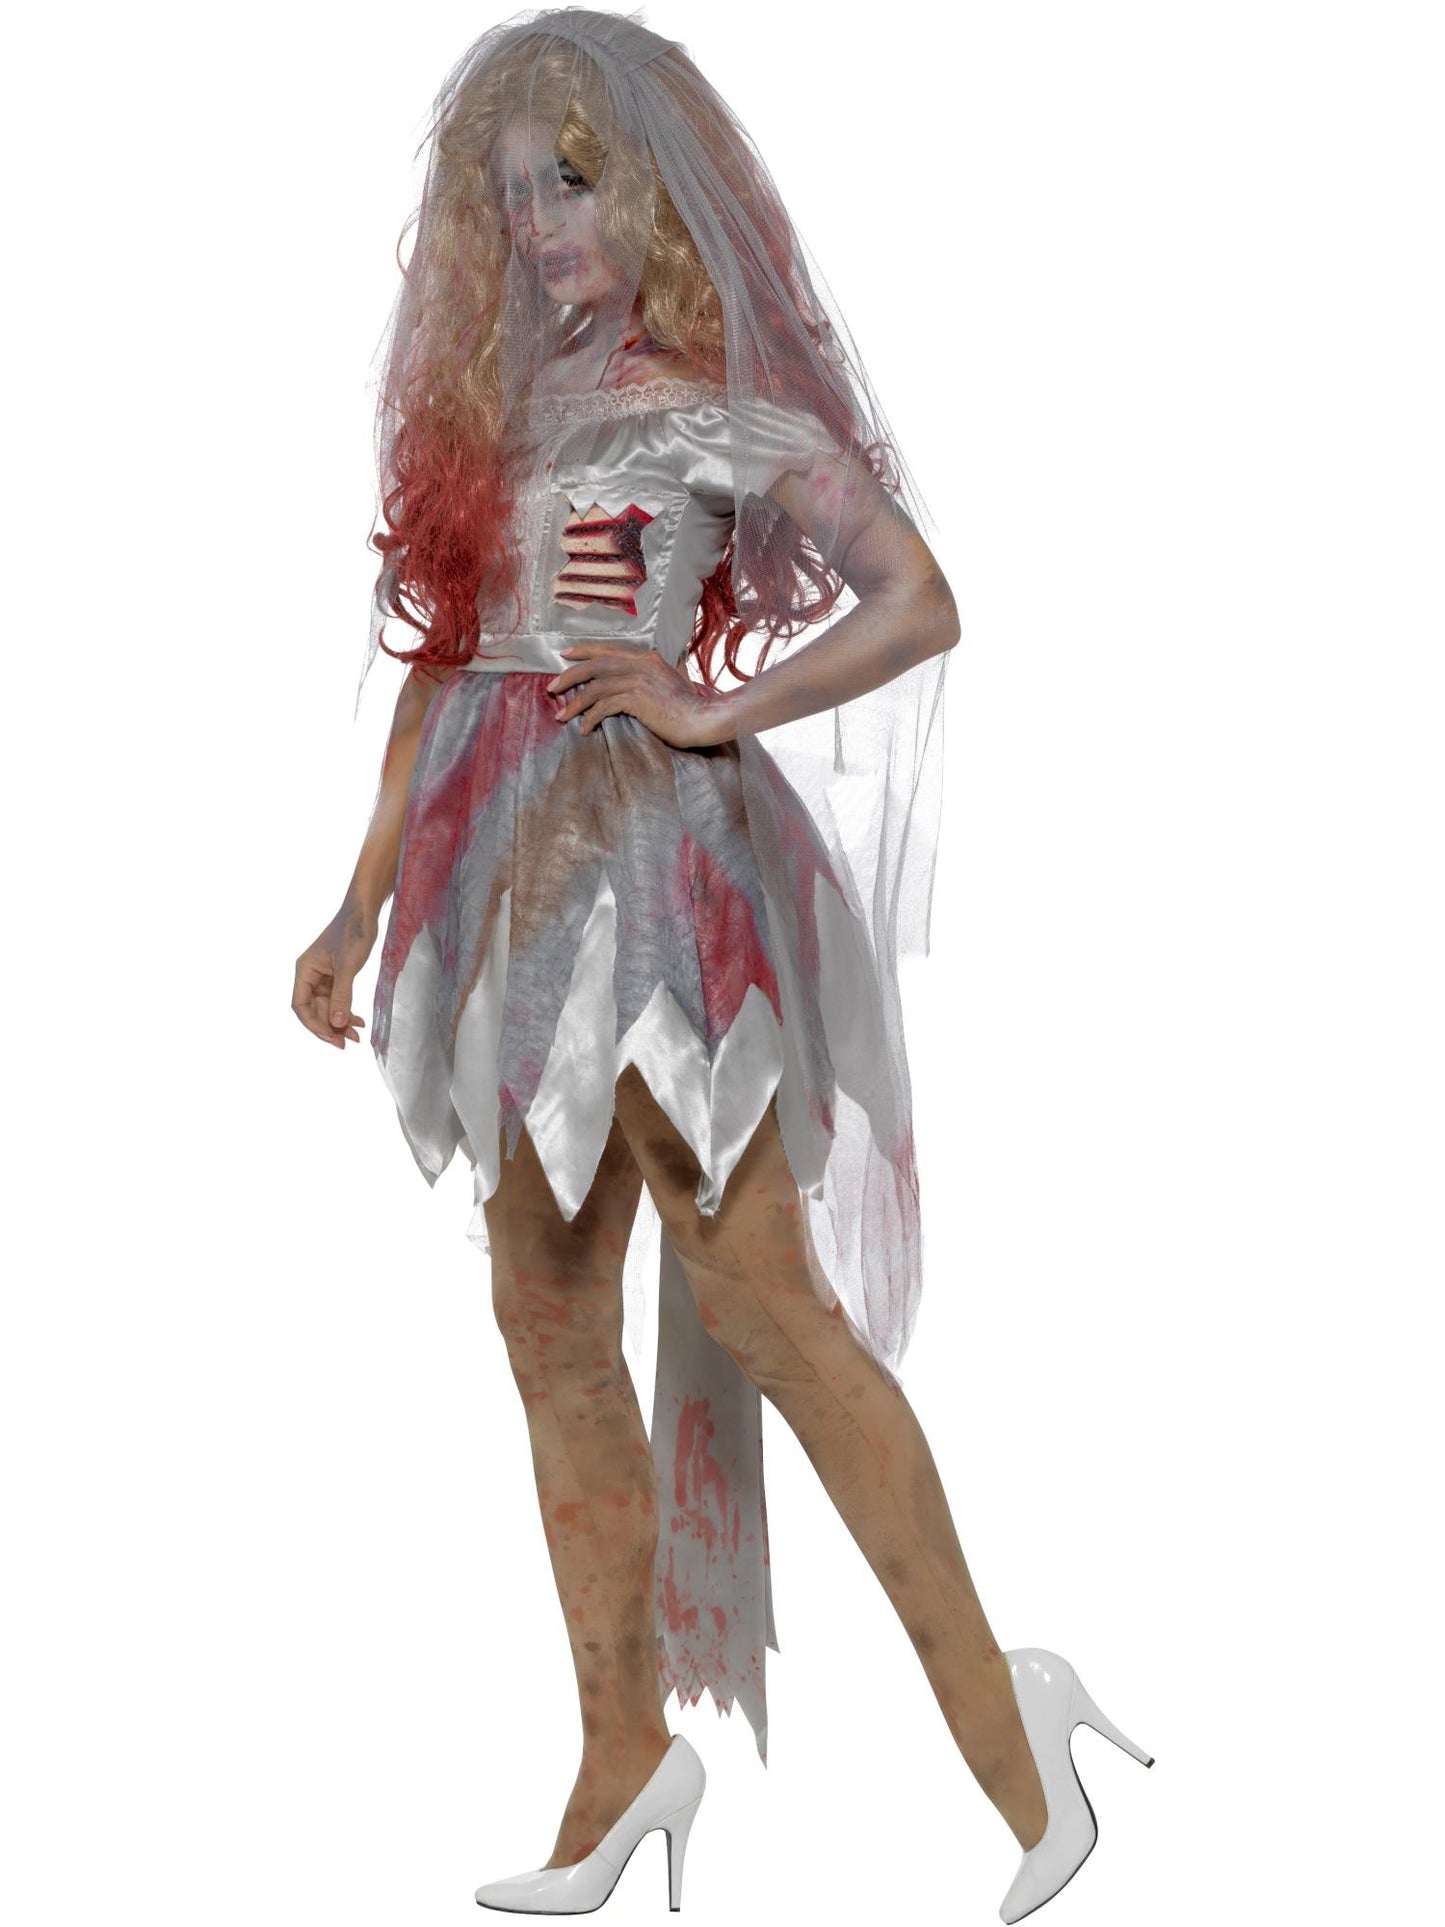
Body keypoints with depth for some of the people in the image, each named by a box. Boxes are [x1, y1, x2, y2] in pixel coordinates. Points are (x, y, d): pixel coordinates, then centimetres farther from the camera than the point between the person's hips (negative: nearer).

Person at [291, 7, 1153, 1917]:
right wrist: (364, 906, 16)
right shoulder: (501, 402, 15)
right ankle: (624, 1757, 17)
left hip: (650, 863, -7)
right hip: (515, 883, 7)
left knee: (764, 1304, -7)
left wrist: (716, 714, -11)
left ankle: (989, 1696, 4)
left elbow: (919, 607, -11)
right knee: (552, 1329, 7)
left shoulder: (718, 404, -3)